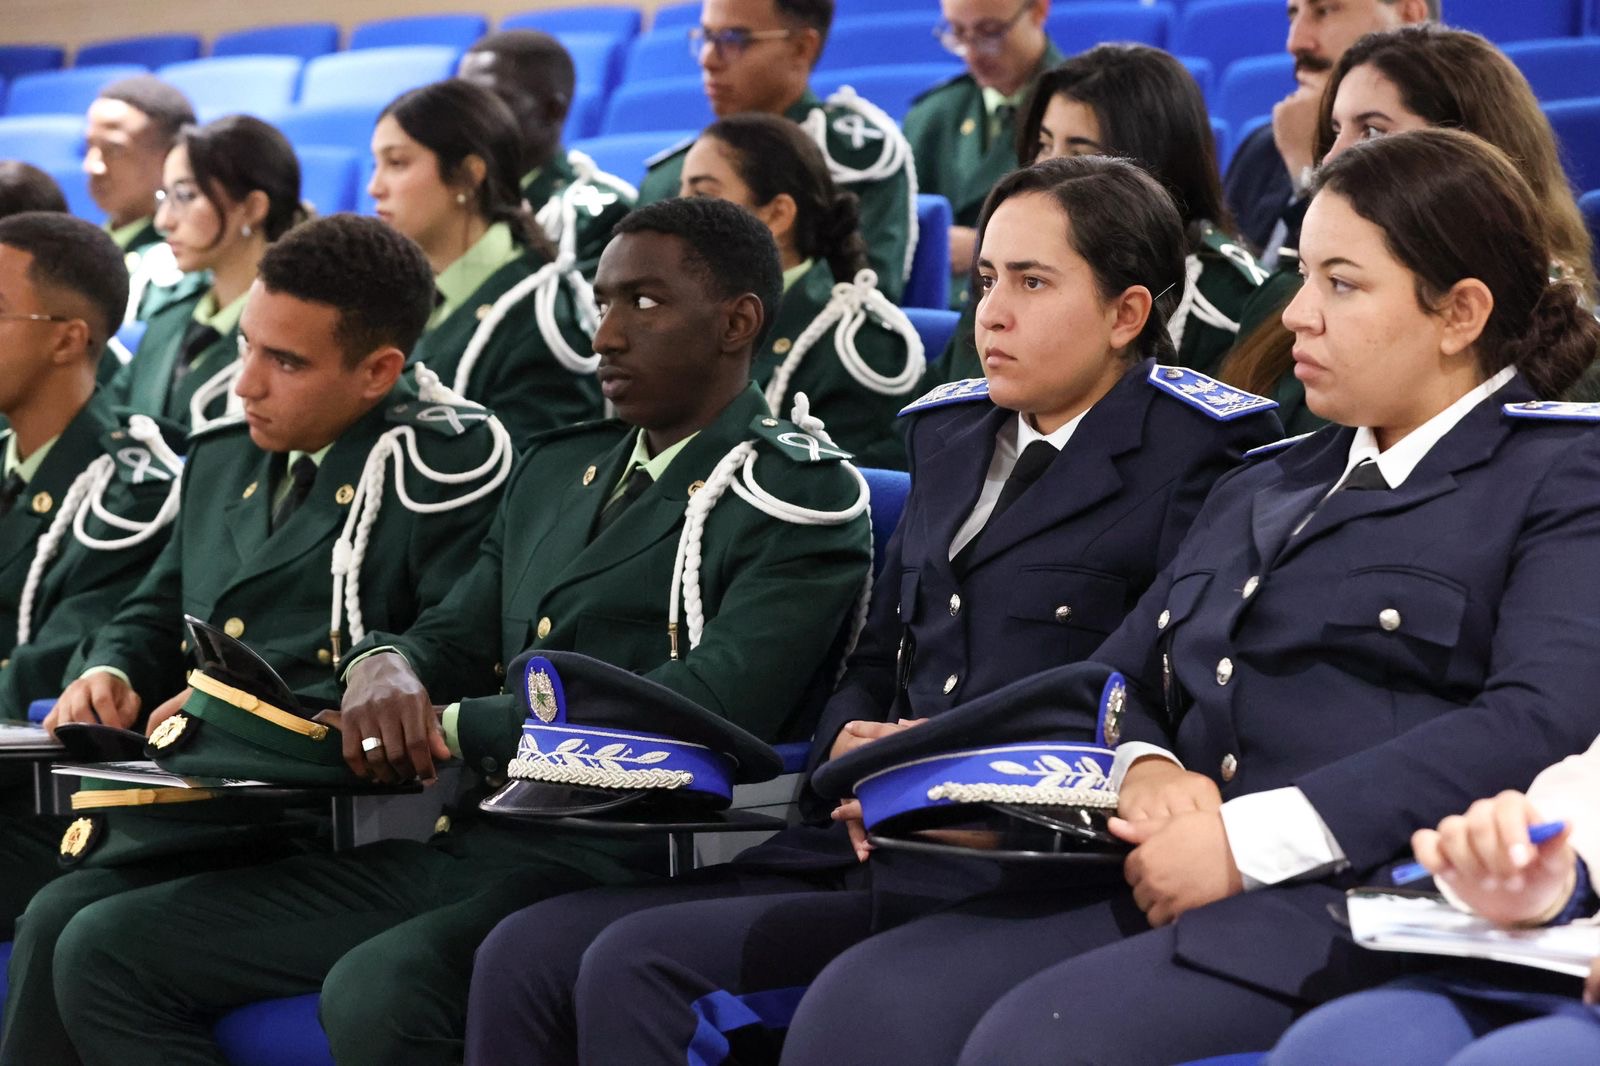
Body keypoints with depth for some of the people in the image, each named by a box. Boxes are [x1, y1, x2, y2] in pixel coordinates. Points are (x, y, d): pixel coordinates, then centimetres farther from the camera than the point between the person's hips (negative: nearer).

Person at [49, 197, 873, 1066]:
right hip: (463, 847, 8)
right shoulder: (556, 469, 22)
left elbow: (710, 706, -16)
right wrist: (384, 664, -4)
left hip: (623, 865, -8)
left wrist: (450, 728, -11)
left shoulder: (802, 495, -4)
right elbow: (454, 641, 23)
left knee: (377, 991, -38)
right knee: (104, 949, -3)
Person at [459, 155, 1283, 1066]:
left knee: (636, 966, -23)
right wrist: (850, 749, 1)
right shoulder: (951, 435, 23)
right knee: (526, 954, -10)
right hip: (868, 845, 8)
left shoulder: (1198, 457, -1)